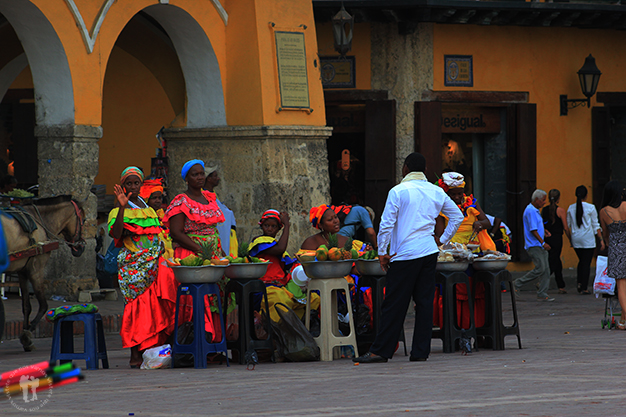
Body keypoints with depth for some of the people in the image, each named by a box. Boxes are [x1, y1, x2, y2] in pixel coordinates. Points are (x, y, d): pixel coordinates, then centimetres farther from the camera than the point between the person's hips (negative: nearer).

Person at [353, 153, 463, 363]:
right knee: (425, 302, 6)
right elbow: (457, 216, 17)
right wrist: (442, 239, 21)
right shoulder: (436, 192, 10)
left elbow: (386, 224, -9)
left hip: (405, 254, -5)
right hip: (429, 251, 5)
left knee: (395, 303, -3)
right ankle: (421, 351, 5)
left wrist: (382, 252, -1)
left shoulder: (398, 191, -6)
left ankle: (380, 351, 1)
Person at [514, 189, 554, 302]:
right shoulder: (530, 211, -15)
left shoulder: (535, 211, 18)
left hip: (540, 246, 10)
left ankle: (542, 294, 6)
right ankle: (518, 283, -1)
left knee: (546, 269, 4)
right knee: (540, 268, -14)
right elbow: (533, 230, -20)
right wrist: (543, 243, -21)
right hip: (534, 245, -10)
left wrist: (543, 231, 15)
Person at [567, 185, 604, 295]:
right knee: (587, 263, 2)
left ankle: (579, 283, 6)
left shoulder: (571, 208, 2)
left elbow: (568, 225, 7)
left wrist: (570, 238, 19)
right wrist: (601, 240, -4)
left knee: (581, 261, 20)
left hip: (576, 238, 4)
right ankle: (584, 288, 1)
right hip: (588, 239, -4)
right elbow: (596, 225, -7)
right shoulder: (590, 208, -8)